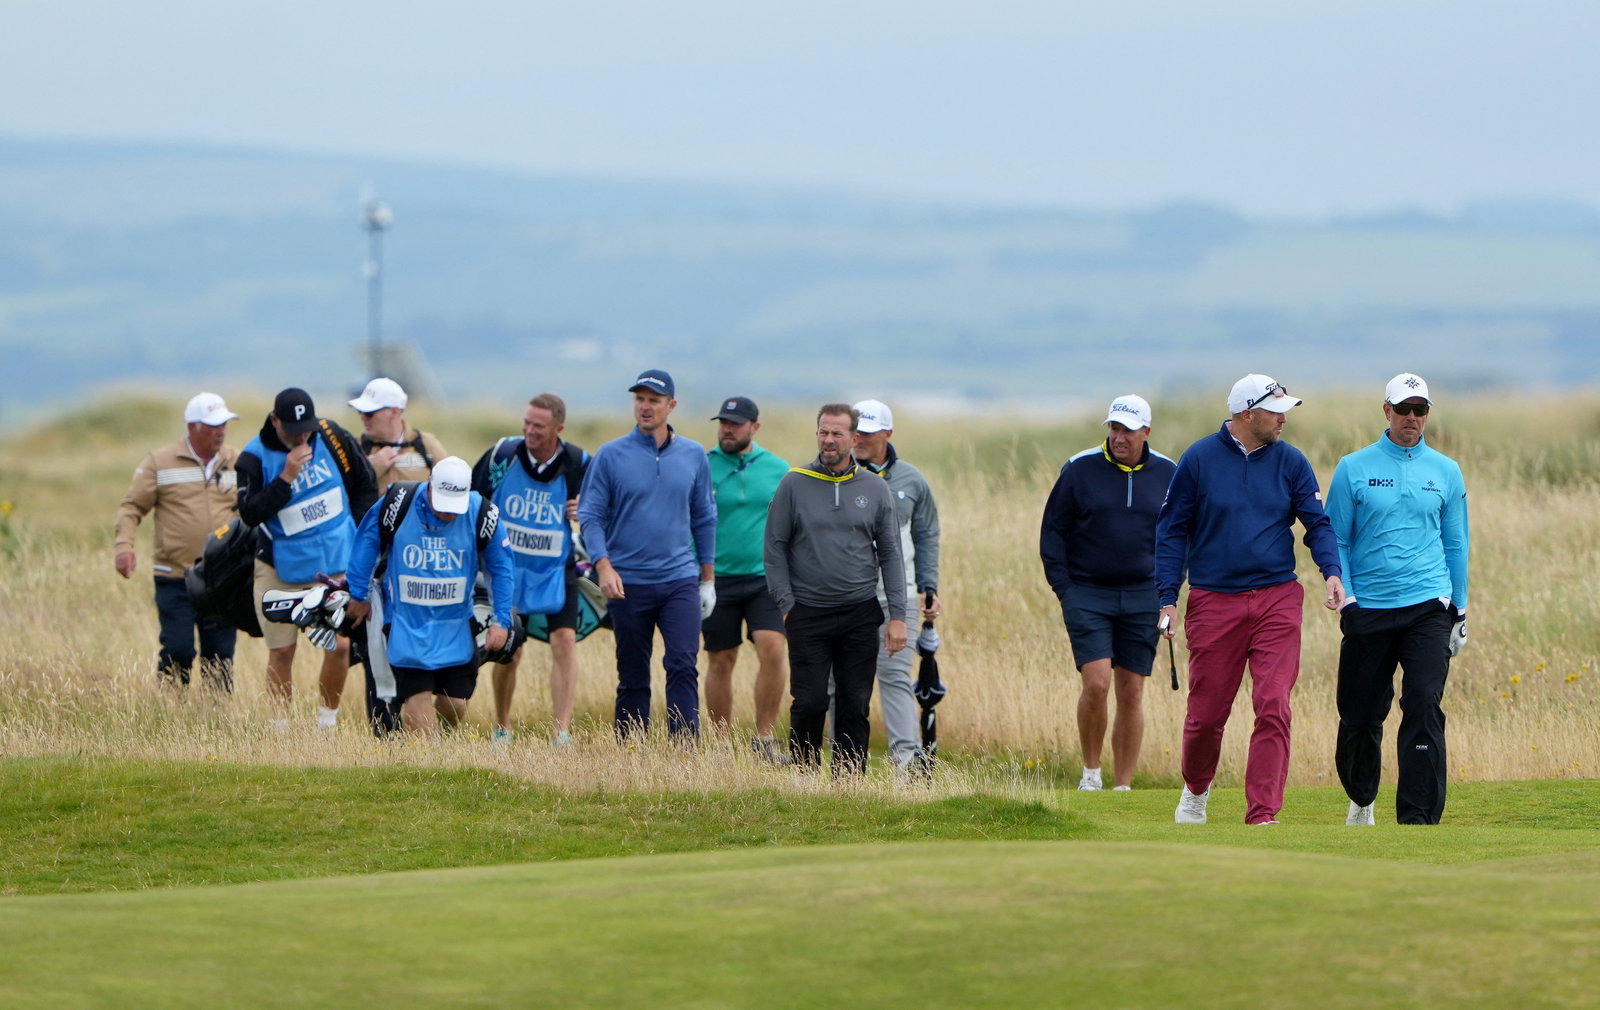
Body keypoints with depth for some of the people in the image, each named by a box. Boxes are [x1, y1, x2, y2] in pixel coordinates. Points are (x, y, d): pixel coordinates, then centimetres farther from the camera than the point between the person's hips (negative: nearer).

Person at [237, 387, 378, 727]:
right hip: (281, 569, -2)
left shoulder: (330, 436, -4)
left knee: (340, 645, -5)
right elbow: (249, 514, -21)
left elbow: (365, 482, 9)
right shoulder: (255, 457, -12)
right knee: (281, 652, 1)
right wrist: (286, 477, -26)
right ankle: (278, 727, 12)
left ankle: (328, 718, 13)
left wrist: (359, 532, 6)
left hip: (336, 564, 2)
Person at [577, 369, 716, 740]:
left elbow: (704, 518, 14)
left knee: (683, 667, -14)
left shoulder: (693, 456, 7)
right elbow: (590, 515, -1)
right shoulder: (611, 455, -1)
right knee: (633, 678, 5)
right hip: (628, 582, -1)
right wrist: (604, 566, -14)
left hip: (680, 580, 1)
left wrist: (708, 578, 14)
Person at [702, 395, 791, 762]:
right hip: (717, 578, 0)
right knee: (720, 662, 5)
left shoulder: (778, 470, 6)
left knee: (772, 649, -15)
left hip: (765, 579, 0)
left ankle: (764, 739, -6)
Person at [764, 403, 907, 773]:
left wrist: (897, 615, 1)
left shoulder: (875, 488, 6)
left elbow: (890, 554, 8)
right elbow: (774, 549, 4)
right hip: (808, 615, -1)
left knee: (855, 707, 2)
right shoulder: (793, 485, 1)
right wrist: (786, 604, -5)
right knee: (809, 704, -5)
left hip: (860, 616, 1)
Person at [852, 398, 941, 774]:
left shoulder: (911, 481, 10)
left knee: (896, 675, -9)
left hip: (896, 598, 1)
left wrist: (929, 587, 9)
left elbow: (927, 537, 18)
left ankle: (908, 753, -17)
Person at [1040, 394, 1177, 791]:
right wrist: (1064, 590, -3)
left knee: (1132, 693, 2)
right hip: (1088, 595, -2)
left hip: (1142, 600, 2)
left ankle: (1123, 786, 9)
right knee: (1096, 683, -15)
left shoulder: (1167, 475, 4)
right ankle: (1091, 771, 3)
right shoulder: (1080, 469, -2)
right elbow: (1053, 532, 3)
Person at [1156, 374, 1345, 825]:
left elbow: (1317, 522, 4)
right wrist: (1168, 598, -1)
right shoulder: (1199, 459, 0)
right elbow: (1172, 531, 5)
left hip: (1277, 600, 1)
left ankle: (1262, 814, -10)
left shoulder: (1290, 462, 5)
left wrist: (1332, 571, -15)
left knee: (1274, 708, -11)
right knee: (1207, 711, 6)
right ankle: (1196, 790, 34)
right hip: (1214, 602, -1)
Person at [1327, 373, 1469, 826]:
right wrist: (1345, 597, -6)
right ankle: (1361, 801, 31)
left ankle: (1418, 819, -14)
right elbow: (1336, 538, 5)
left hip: (1427, 606, 0)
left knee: (1424, 706, -14)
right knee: (1360, 715, 5)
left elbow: (1456, 545, 15)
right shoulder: (1354, 469, 3)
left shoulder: (1446, 471, 9)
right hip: (1368, 610, 0)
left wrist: (1459, 609, 12)